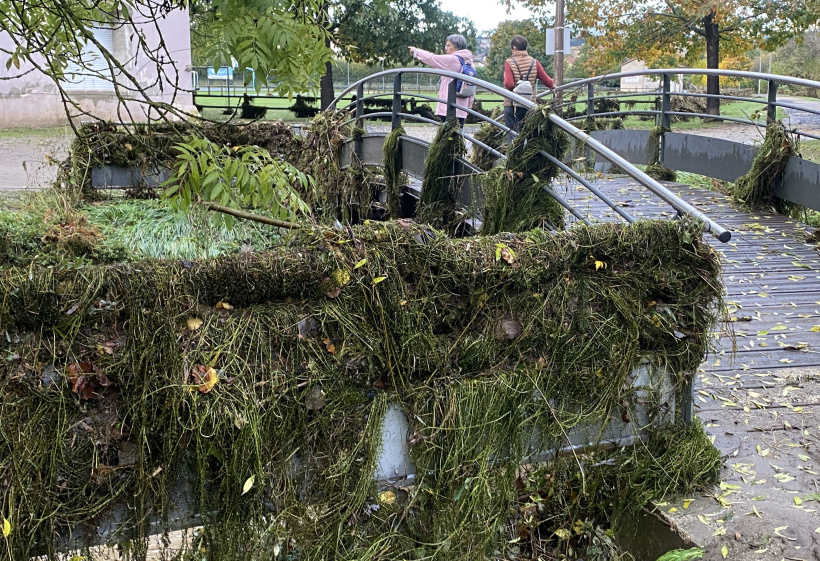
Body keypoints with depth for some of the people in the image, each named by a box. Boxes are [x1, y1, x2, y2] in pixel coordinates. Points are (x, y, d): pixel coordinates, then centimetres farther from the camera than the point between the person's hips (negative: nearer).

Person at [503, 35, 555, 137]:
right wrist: (552, 85, 24)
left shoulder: (509, 62, -9)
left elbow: (509, 84, -18)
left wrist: (505, 81, 4)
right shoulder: (534, 62, 1)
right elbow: (546, 81, 3)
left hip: (511, 103, -3)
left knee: (511, 133, 3)